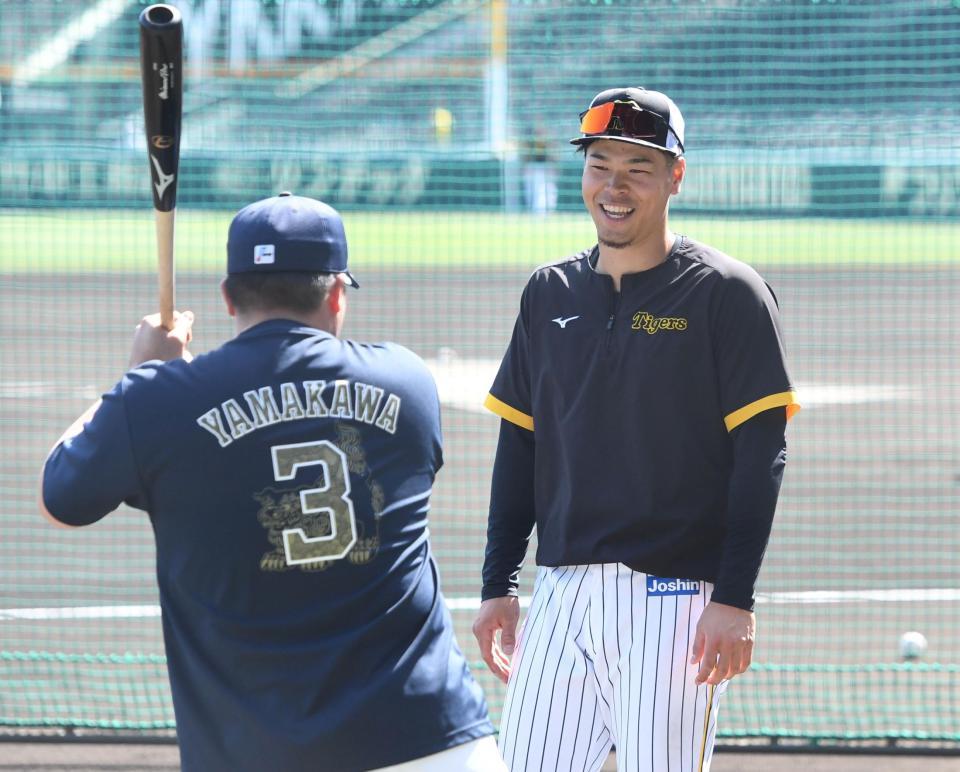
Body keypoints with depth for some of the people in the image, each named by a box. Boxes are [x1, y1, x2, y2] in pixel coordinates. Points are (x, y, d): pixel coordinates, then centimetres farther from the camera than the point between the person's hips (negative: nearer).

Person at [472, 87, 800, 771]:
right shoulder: (550, 294, 14)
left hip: (673, 601, -5)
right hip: (562, 595, 5)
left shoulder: (726, 294, -3)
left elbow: (761, 456, -7)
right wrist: (499, 586, 11)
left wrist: (735, 600, -14)